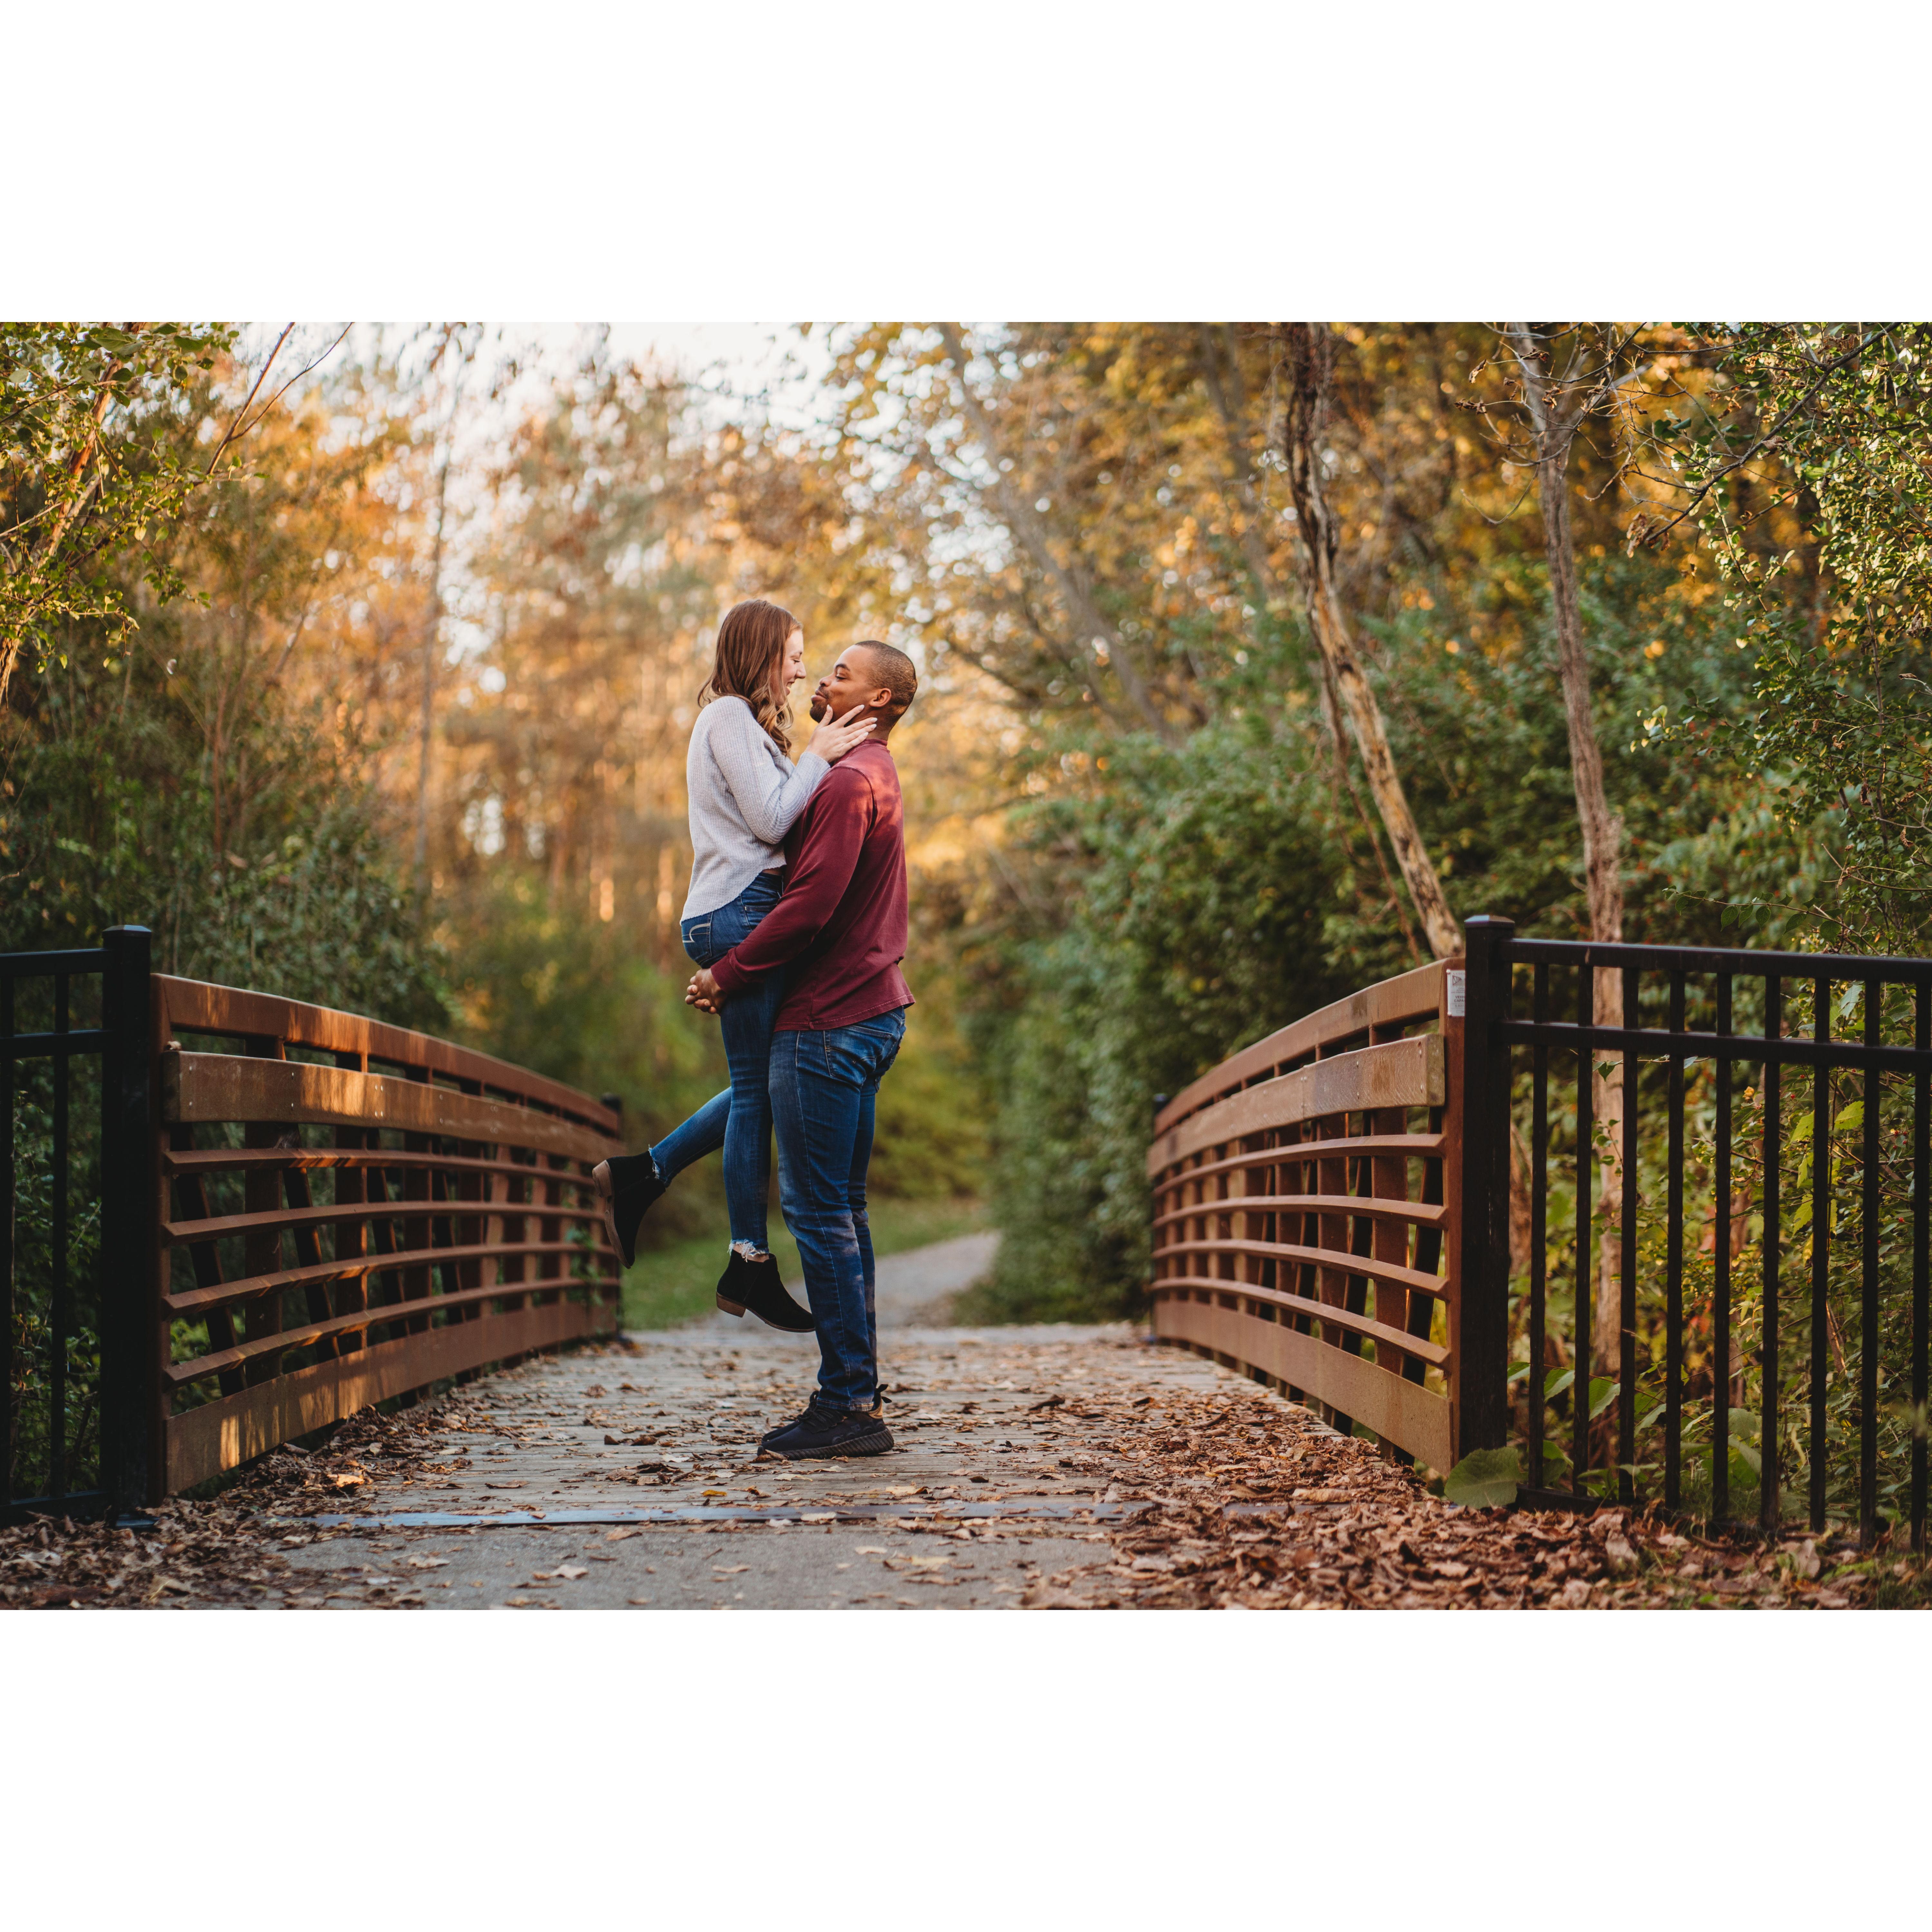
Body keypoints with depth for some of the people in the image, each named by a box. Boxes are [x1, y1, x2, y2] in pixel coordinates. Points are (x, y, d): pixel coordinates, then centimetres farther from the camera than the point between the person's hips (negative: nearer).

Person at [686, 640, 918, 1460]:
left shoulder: (850, 783, -14)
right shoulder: (874, 777, 19)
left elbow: (811, 906, -21)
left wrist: (728, 976, -11)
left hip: (828, 1022, -10)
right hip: (866, 1012, 10)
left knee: (820, 1212, -8)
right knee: (839, 1212, 13)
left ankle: (847, 1405, -7)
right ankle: (856, 1399, 16)